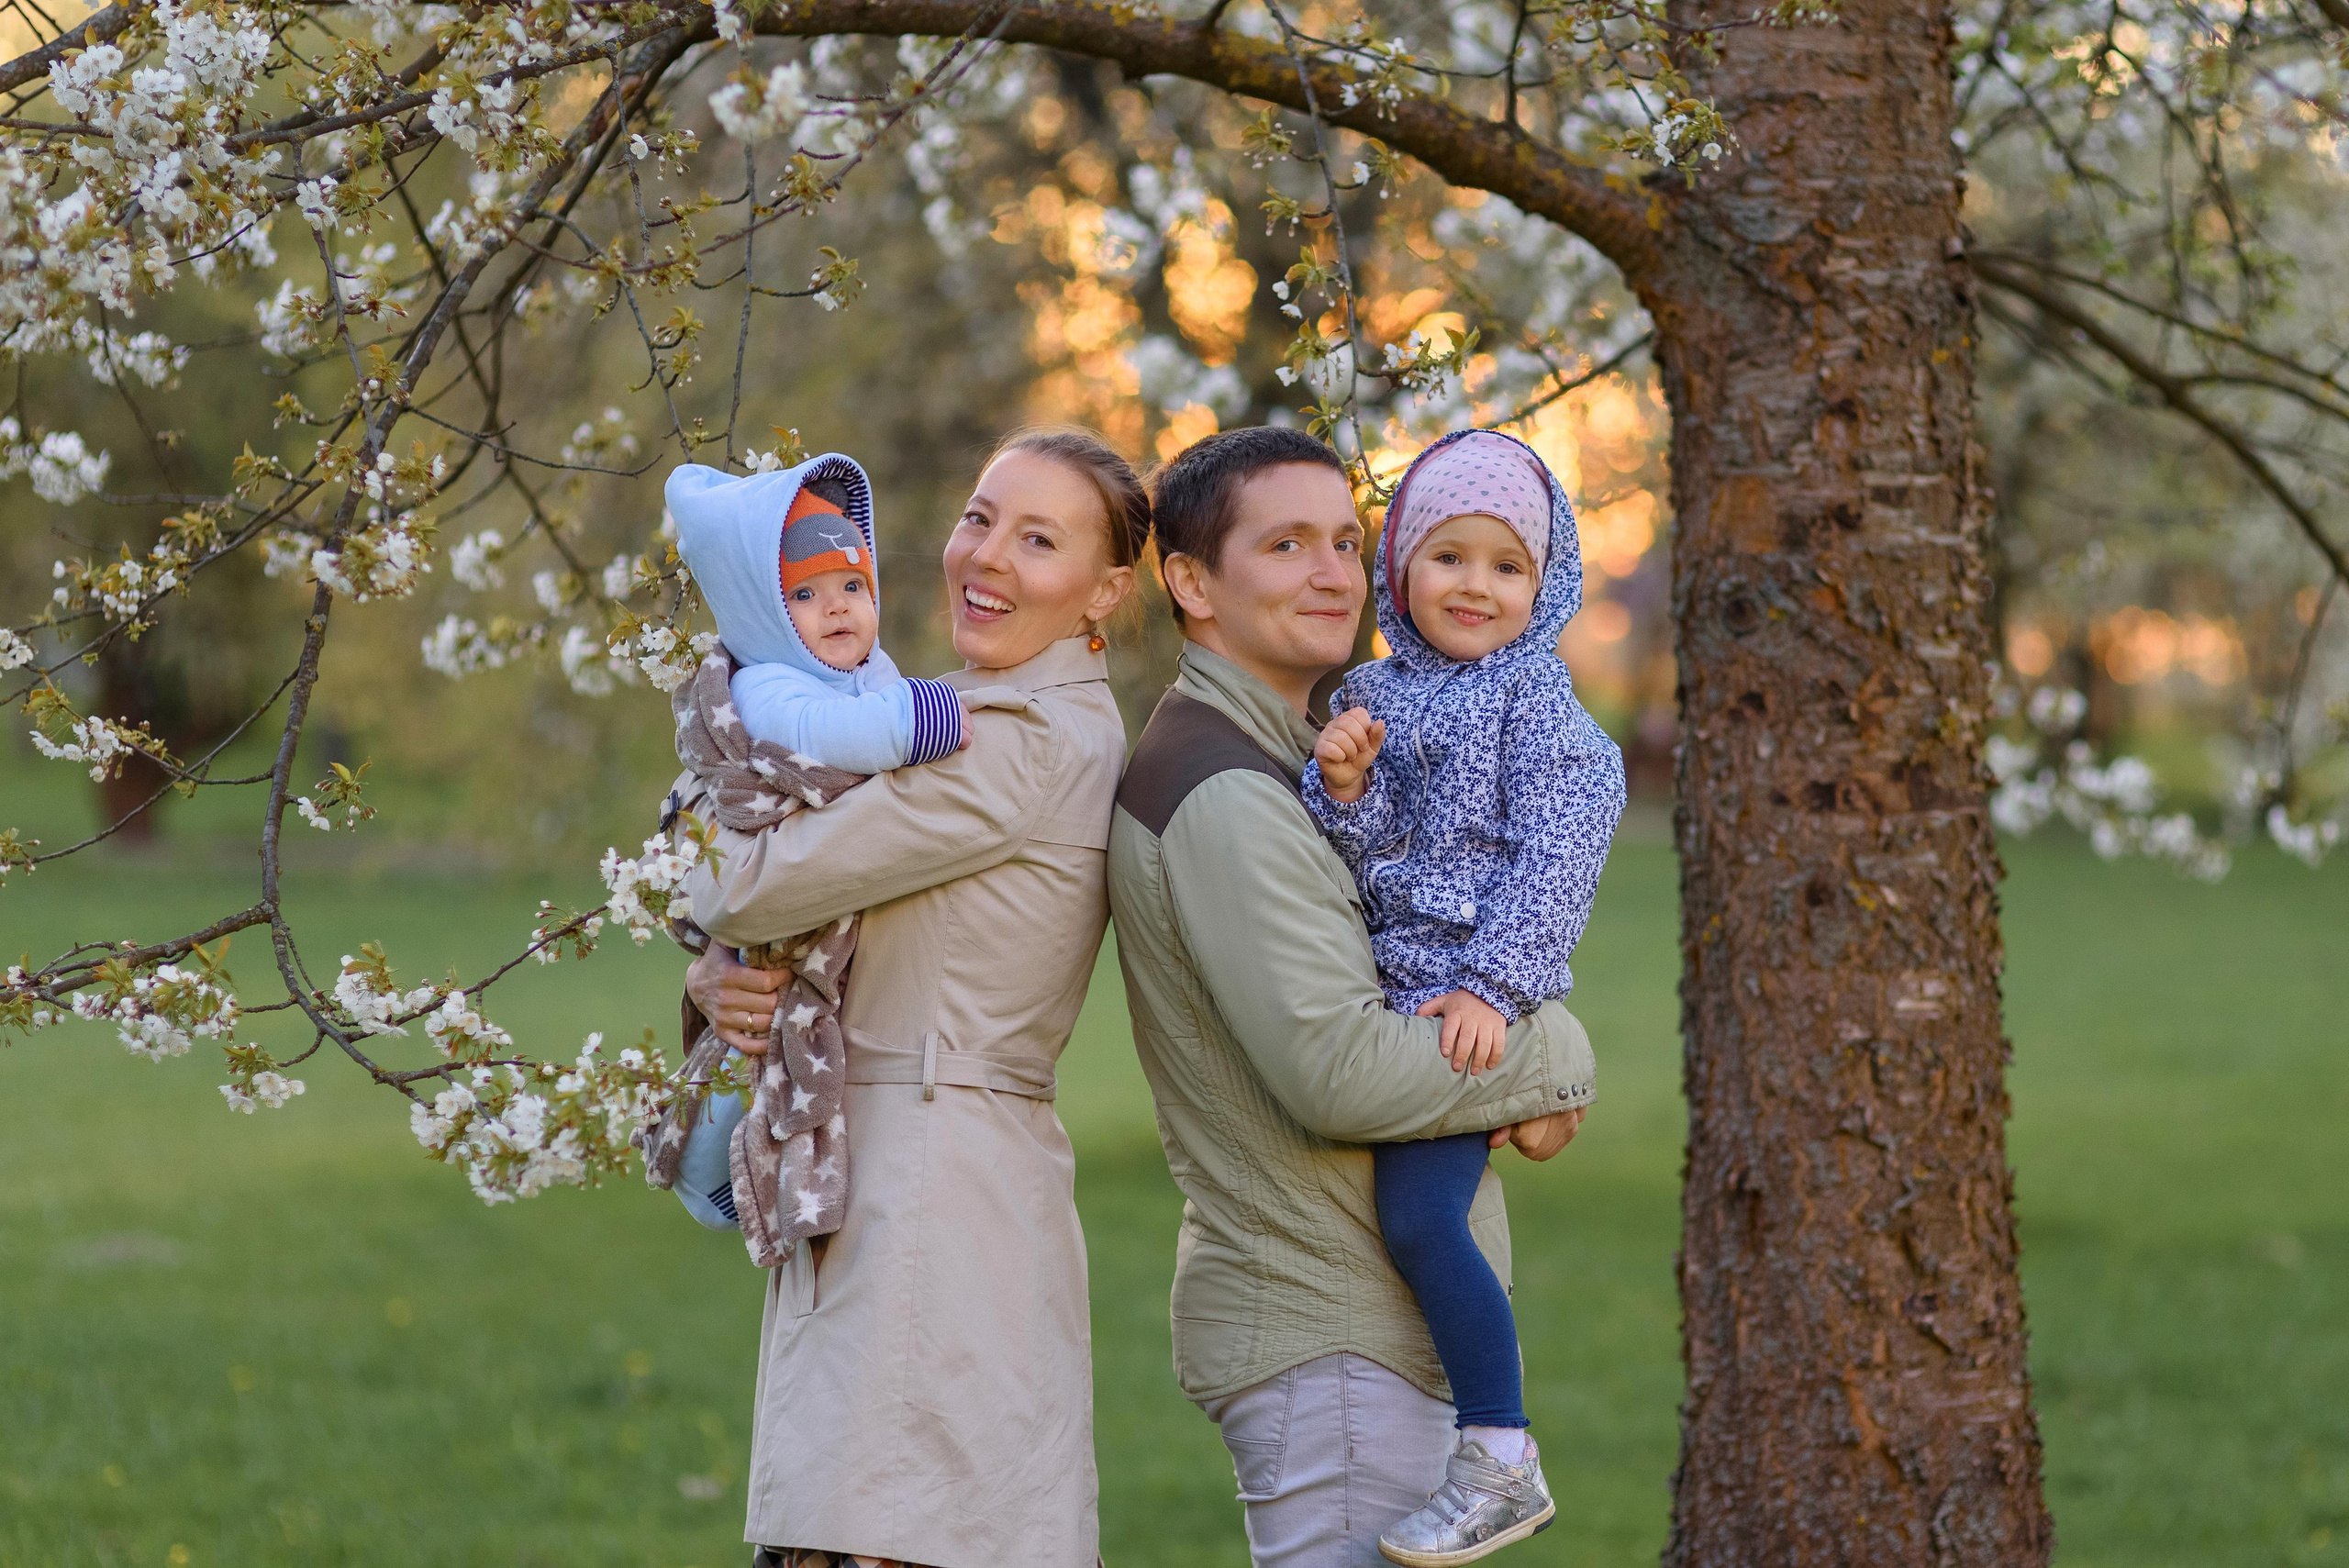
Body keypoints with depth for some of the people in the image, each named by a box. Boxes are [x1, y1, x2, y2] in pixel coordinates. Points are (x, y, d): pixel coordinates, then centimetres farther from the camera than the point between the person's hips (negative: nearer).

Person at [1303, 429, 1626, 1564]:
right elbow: (1373, 856, 5)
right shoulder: (1373, 694, 12)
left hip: (1470, 1001, -7)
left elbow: (1557, 855, -10)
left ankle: (1502, 1463, -15)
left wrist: (1492, 986, -18)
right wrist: (1345, 789, -15)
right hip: (1381, 991, 7)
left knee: (1418, 1215, -19)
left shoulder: (1535, 700, -4)